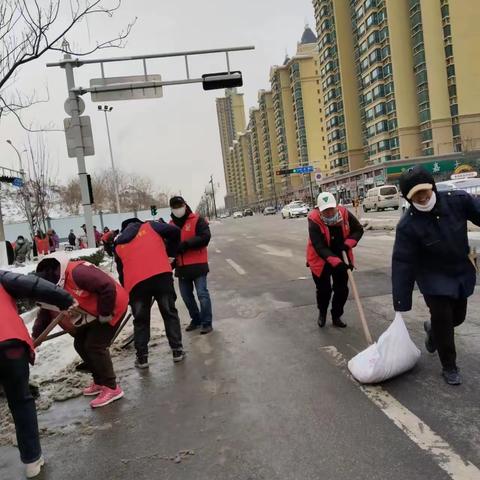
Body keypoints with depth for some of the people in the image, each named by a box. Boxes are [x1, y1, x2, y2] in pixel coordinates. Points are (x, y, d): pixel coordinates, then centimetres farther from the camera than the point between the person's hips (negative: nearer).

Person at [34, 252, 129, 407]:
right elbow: (46, 311, 9)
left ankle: (112, 388, -1)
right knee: (80, 344, 11)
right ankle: (100, 381, 25)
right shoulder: (53, 289, -2)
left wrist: (105, 313, -24)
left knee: (94, 346, -13)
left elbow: (108, 287, -36)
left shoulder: (77, 272, -33)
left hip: (114, 306, -10)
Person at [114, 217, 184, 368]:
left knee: (141, 320, 17)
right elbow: (174, 231, 6)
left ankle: (142, 357, 19)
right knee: (170, 313, 14)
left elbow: (121, 272, 23)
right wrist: (170, 252, 19)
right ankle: (177, 350, 16)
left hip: (135, 282, 2)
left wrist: (127, 290, 31)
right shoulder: (150, 226, 19)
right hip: (161, 274, -1)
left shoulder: (119, 245, 25)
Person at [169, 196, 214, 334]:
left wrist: (186, 244, -22)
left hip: (198, 264, -6)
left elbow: (205, 237, -16)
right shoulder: (171, 224, 12)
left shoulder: (197, 220, -5)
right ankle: (196, 319, 28)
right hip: (181, 266, 6)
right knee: (186, 295, 12)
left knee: (202, 294, -4)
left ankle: (206, 323, 5)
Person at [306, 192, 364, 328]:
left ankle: (336, 316, 28)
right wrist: (336, 262, -41)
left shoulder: (344, 213, -16)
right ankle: (322, 313, 32)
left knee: (342, 289, 7)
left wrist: (348, 244, -18)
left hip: (340, 258, 4)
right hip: (320, 259, -3)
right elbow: (319, 247, -32)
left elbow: (359, 230, -1)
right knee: (324, 289, 2)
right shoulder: (314, 220, -27)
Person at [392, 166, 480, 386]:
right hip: (434, 279, -4)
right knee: (442, 320, -4)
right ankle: (449, 367, 19)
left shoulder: (457, 200, -18)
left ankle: (433, 329, 51)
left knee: (458, 317, 17)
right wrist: (401, 302, -23)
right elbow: (402, 264, -23)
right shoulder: (408, 225, -25)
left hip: (462, 272, 4)